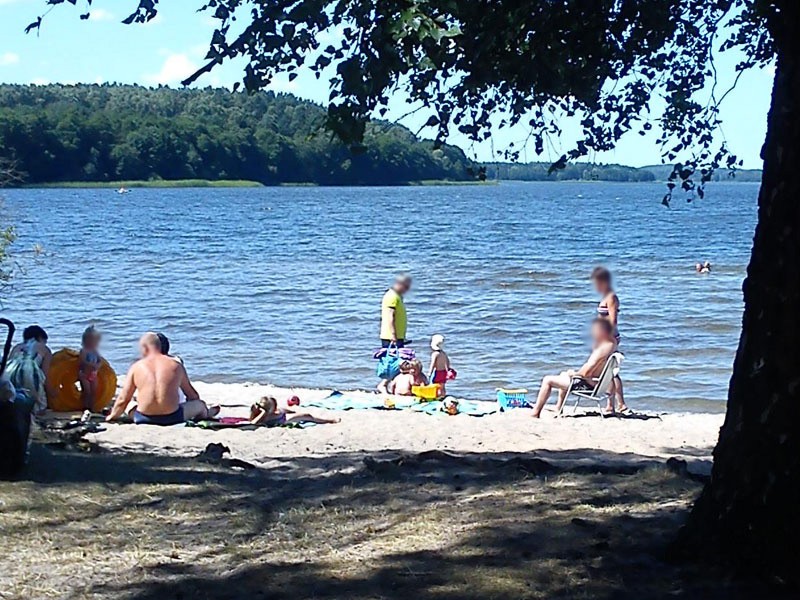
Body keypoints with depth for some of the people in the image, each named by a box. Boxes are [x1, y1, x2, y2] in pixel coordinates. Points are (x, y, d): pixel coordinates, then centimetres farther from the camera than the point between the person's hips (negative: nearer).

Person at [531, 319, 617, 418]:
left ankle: (535, 413, 2)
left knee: (548, 380, -3)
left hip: (588, 384, -11)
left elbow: (586, 372, -29)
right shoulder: (612, 342, 2)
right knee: (564, 374, 35)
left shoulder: (602, 349, -28)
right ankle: (558, 409, 35)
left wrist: (575, 373, -9)